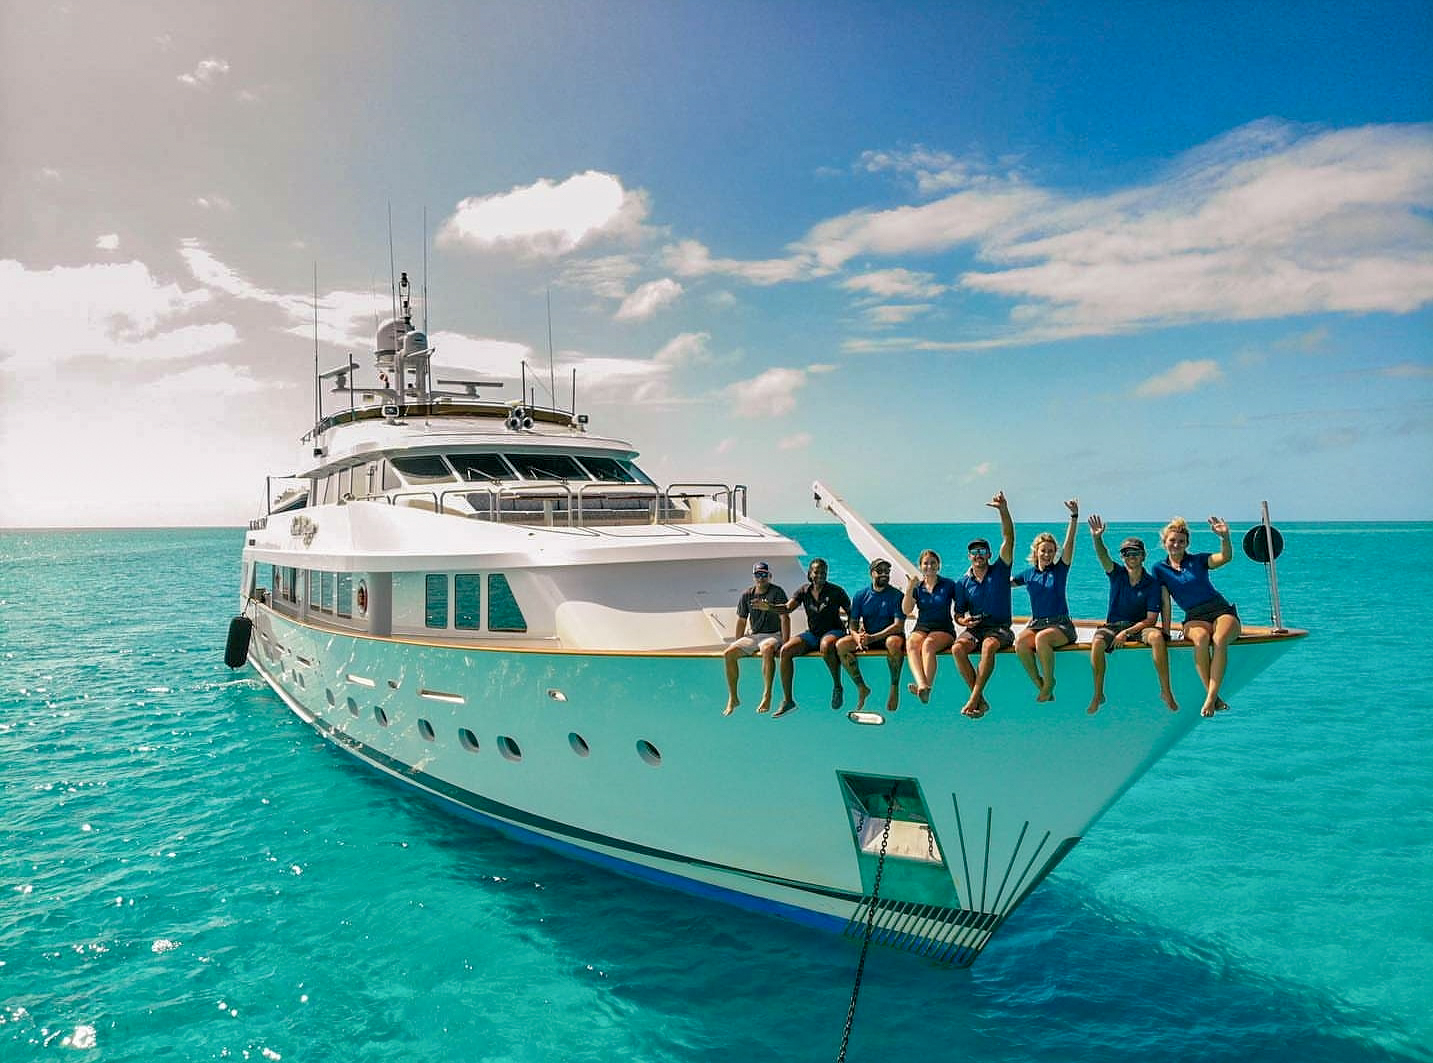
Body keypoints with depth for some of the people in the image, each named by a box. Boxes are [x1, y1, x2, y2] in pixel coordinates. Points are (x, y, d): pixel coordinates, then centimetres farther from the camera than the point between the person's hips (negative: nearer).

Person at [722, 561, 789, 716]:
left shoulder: (777, 592, -5)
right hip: (752, 635, 5)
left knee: (767, 649, -40)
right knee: (728, 654, -18)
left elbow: (784, 618, -10)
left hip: (773, 635, -5)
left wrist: (785, 643, -18)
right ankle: (732, 698, -7)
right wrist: (738, 644, 13)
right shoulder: (746, 595, 8)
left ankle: (767, 696, -34)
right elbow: (741, 621, 16)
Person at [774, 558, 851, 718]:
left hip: (833, 631, -4)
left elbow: (851, 612, 2)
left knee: (826, 646, -41)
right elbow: (788, 608, -6)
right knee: (785, 650, -19)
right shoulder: (804, 590, 5)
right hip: (812, 633, 4)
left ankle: (837, 686, -17)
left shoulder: (836, 591, -4)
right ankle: (787, 700, -12)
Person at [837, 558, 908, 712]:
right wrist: (857, 637, -20)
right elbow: (853, 623, 5)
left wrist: (873, 637, -24)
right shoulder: (861, 595, 6)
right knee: (840, 645, -22)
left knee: (894, 643, -39)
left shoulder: (897, 595, -4)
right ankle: (861, 687, -8)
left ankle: (895, 688, -19)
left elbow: (898, 625, -13)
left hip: (889, 635, -3)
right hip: (866, 635, 4)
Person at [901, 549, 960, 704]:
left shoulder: (948, 584, 8)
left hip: (943, 629, -2)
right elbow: (906, 611, 1)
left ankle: (927, 687, -44)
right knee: (911, 644, -33)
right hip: (921, 628, 2)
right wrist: (909, 589, -9)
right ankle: (922, 685, -52)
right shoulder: (917, 586, 13)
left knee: (929, 644, -36)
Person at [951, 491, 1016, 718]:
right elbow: (958, 614, 16)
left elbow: (1008, 539, -6)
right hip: (974, 629, 3)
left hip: (999, 628, -2)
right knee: (957, 648, -30)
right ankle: (980, 700, -26)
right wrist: (964, 620, -9)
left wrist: (1004, 511, -18)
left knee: (988, 646, -37)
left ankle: (974, 698, -35)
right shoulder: (964, 582, 12)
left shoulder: (999, 571, 6)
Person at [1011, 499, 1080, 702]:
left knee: (1042, 638, -37)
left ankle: (1049, 682, -15)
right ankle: (1040, 685, -14)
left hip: (1060, 625, -3)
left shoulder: (1059, 570, 5)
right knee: (1020, 642, -31)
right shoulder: (1028, 574, 14)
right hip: (1036, 623, 3)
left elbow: (1069, 544, -7)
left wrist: (1074, 517, -17)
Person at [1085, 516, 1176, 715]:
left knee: (1157, 636, -35)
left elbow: (1151, 619, -6)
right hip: (1113, 625, 1)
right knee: (1097, 642, -32)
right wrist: (1097, 538, -41)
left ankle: (1166, 692, -25)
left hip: (1140, 626, -1)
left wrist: (1127, 632, -18)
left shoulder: (1152, 583, -2)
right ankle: (1098, 694, -19)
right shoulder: (1117, 574, 2)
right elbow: (1103, 557, -20)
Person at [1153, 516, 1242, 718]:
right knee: (1201, 639, -36)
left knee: (1219, 640, -35)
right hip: (1194, 618, 0)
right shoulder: (1160, 568, 11)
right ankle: (1214, 697, -34)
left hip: (1222, 610, 0)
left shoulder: (1198, 561, 9)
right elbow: (1165, 602, 7)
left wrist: (1225, 537, -27)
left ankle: (1210, 699, -38)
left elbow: (1226, 557, -9)